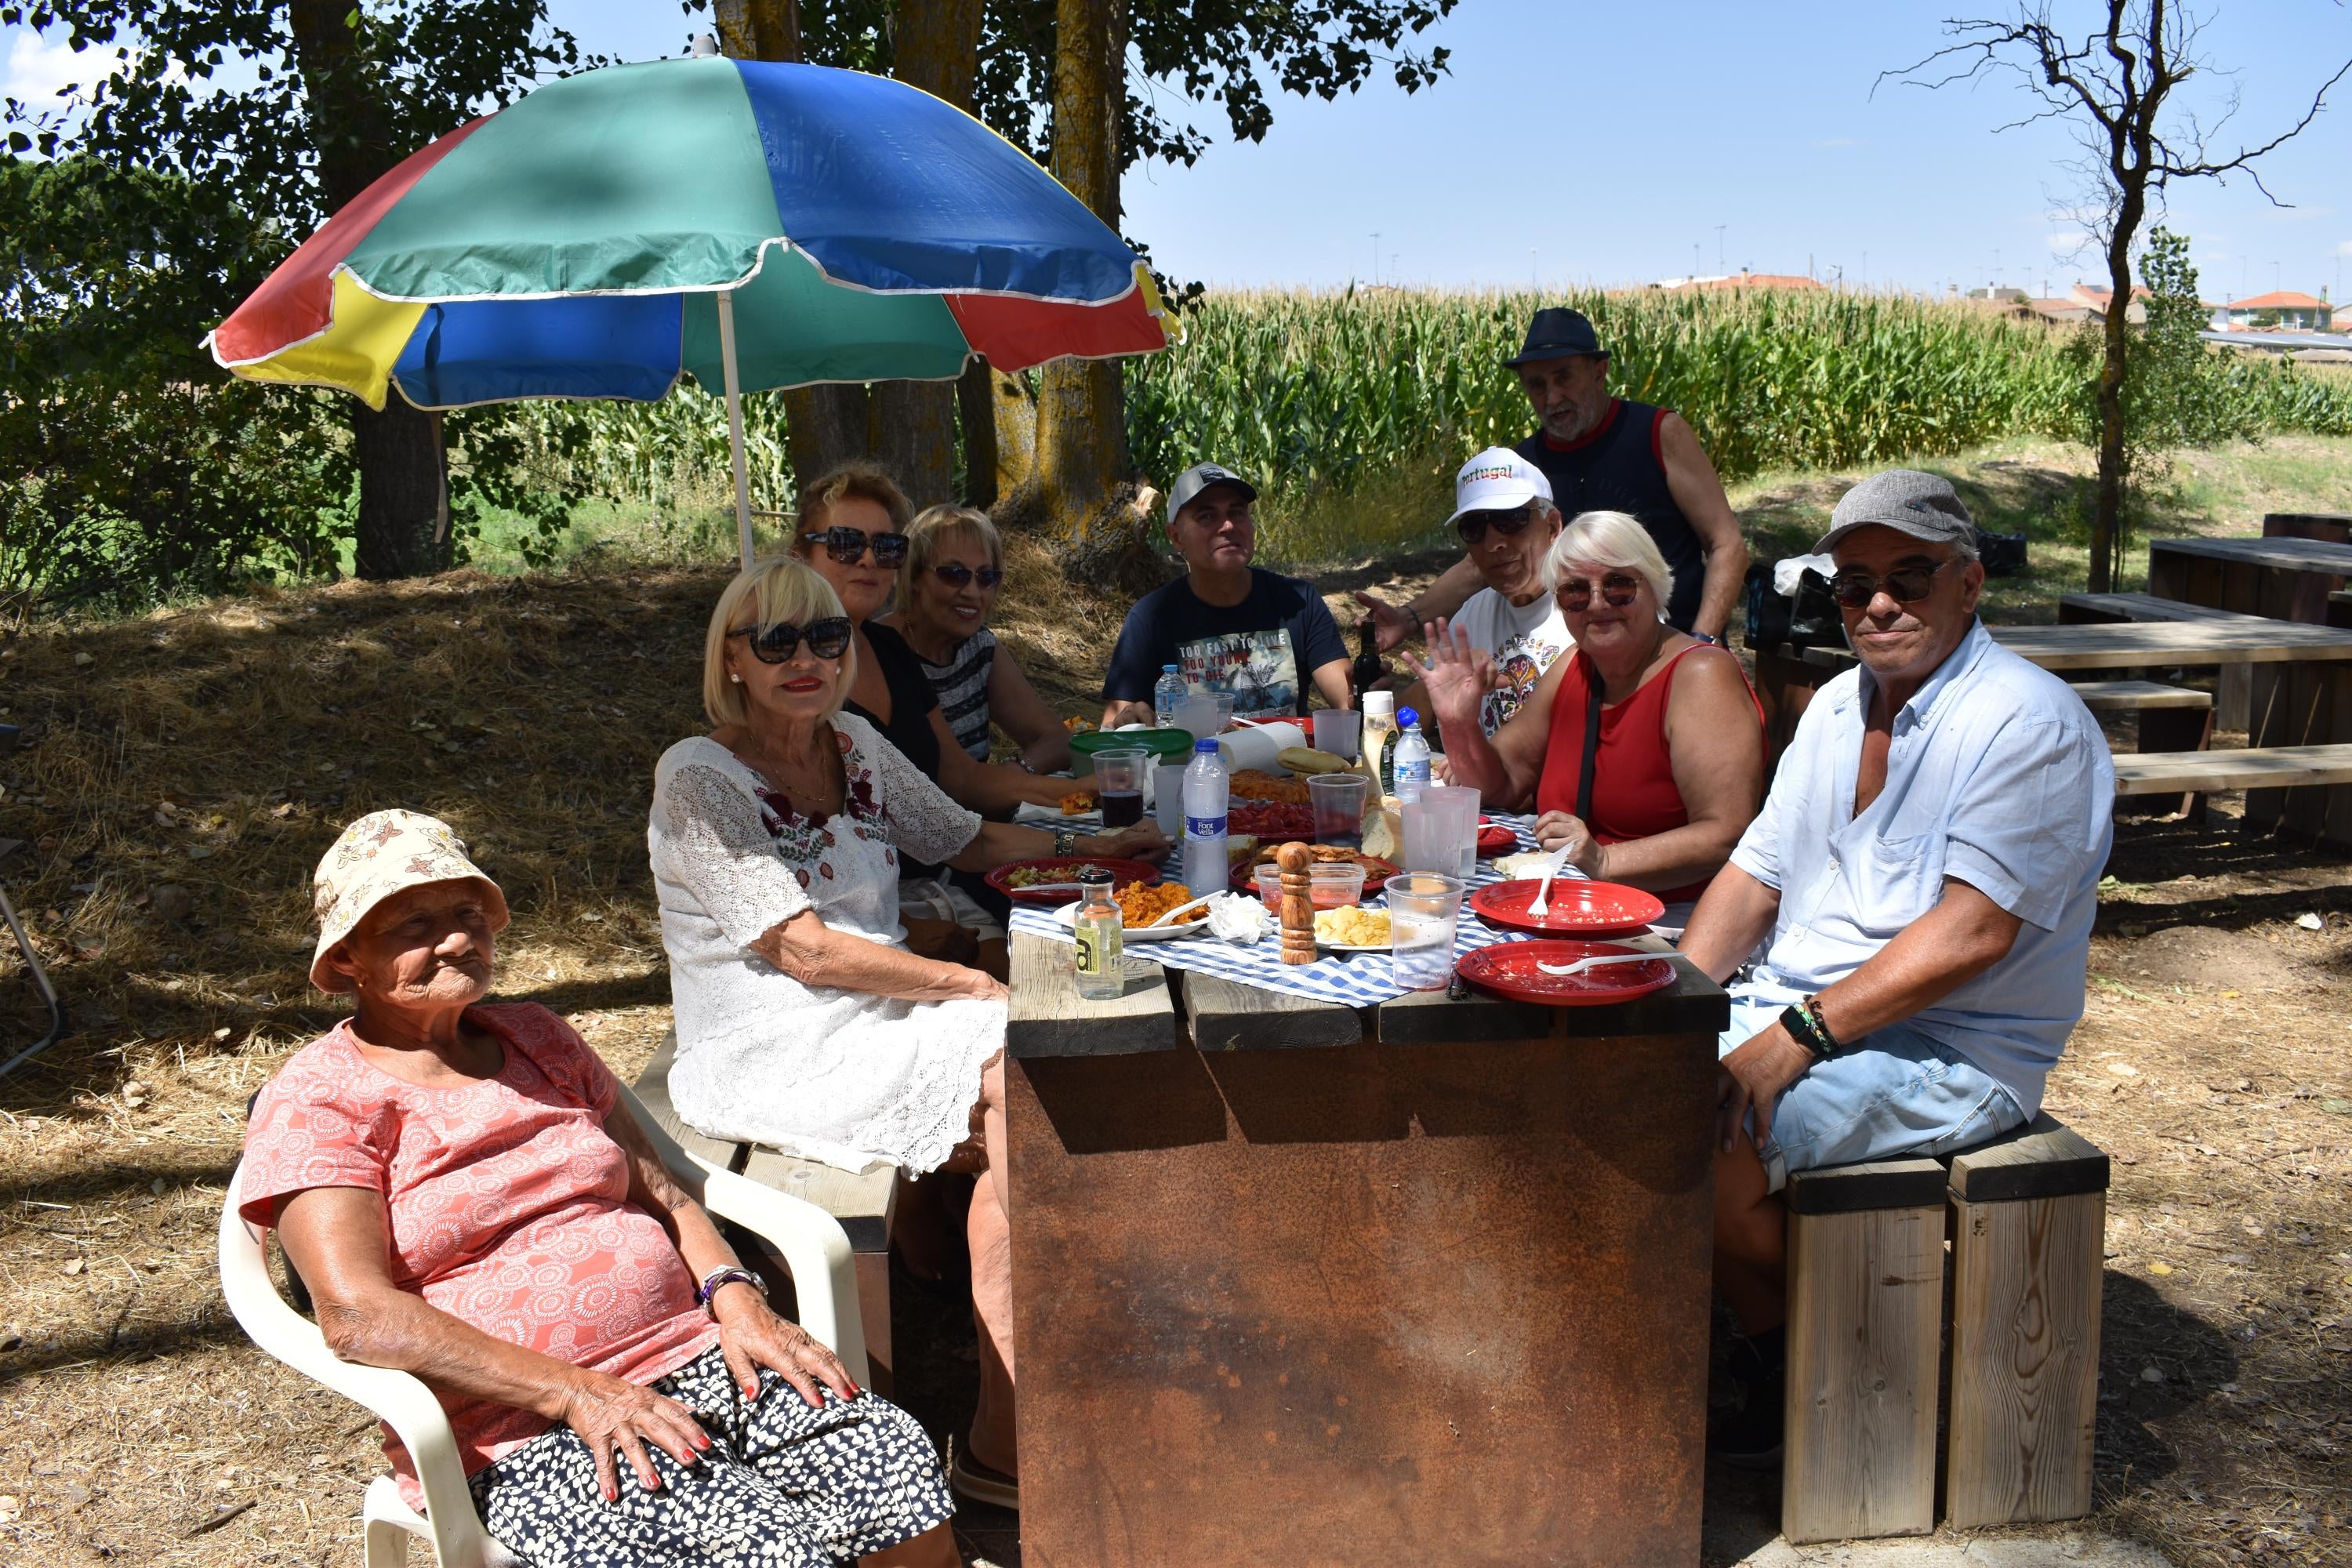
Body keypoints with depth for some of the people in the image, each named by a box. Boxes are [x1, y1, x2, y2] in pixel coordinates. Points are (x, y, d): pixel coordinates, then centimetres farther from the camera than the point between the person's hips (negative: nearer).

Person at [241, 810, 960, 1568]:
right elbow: (357, 1315, -13)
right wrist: (576, 1393, -20)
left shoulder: (536, 1036, 19)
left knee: (901, 1466, -19)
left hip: (694, 1357, 6)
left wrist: (737, 1299, -2)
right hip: (523, 1435, -5)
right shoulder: (316, 1099, -1)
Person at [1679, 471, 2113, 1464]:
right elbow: (1755, 875, 13)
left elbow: (1971, 933, -23)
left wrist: (1800, 1034, -27)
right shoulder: (1838, 707, 12)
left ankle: (1803, 1376, 2)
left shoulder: (2028, 722, -14)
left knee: (1710, 1156, -27)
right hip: (1801, 1015, 8)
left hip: (1949, 1053, -8)